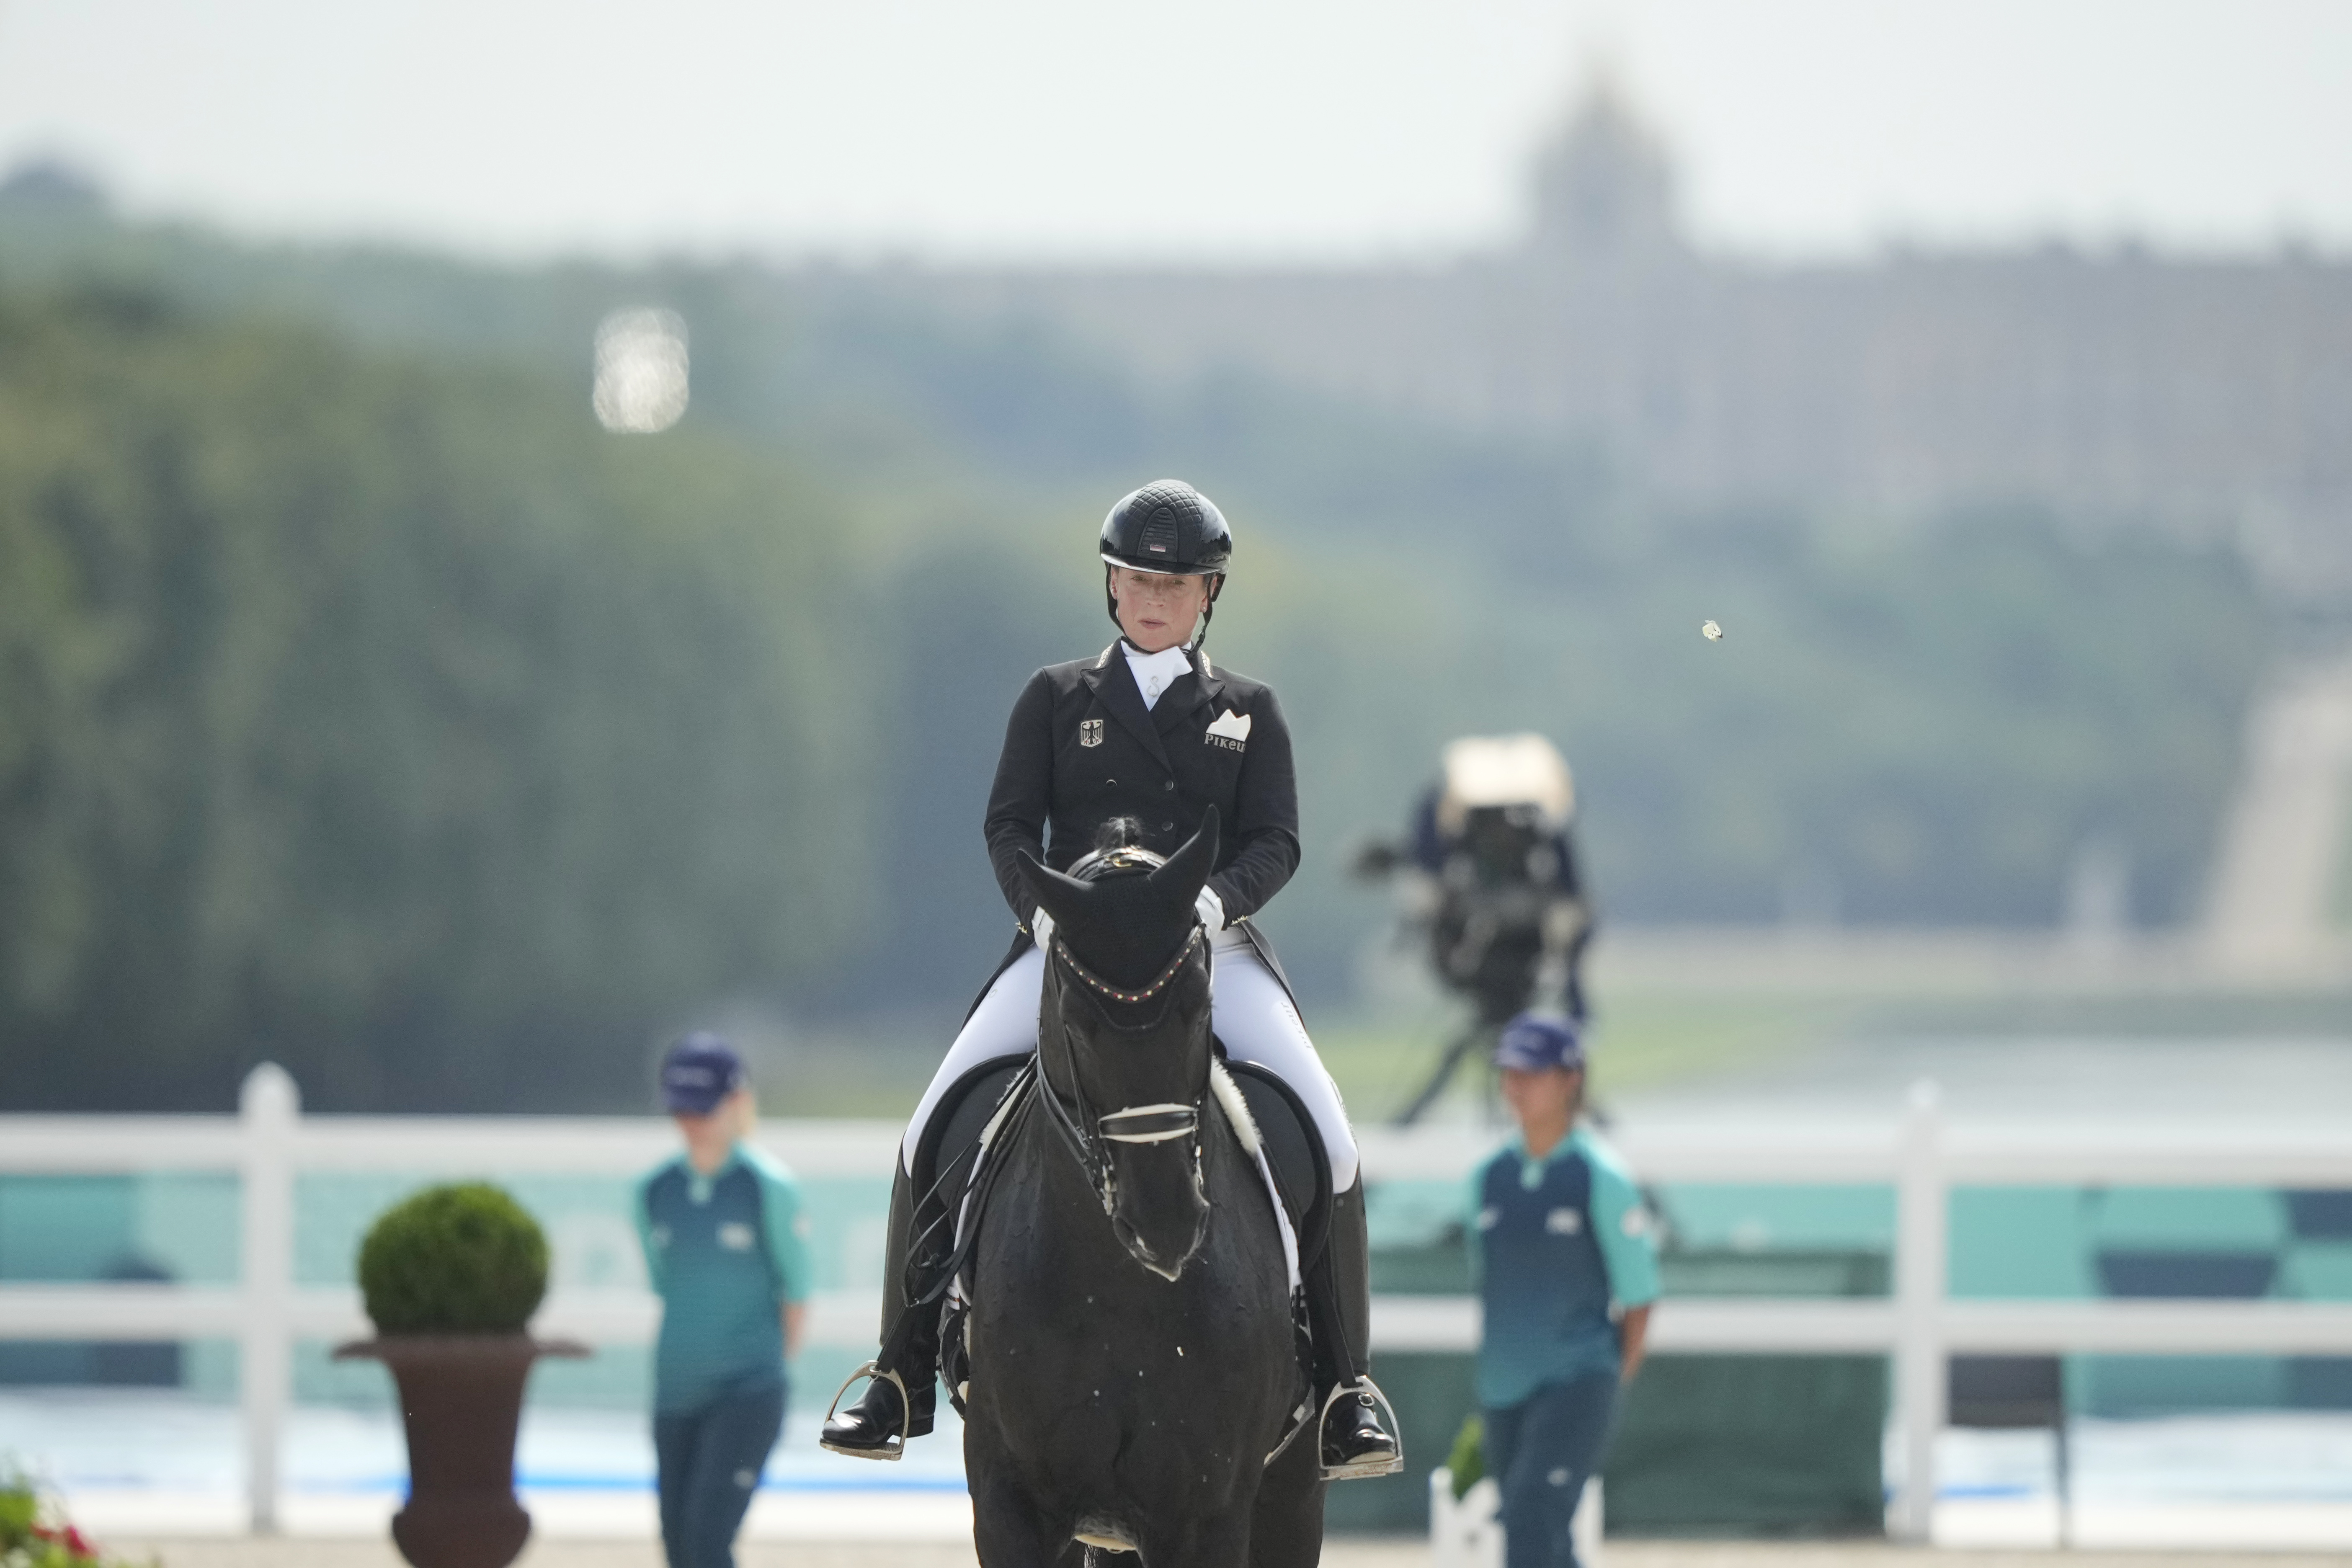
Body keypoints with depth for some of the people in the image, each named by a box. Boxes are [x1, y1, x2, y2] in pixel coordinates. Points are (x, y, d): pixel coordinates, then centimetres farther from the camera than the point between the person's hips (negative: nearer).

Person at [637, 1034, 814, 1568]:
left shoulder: (770, 1187, -8)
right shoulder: (655, 1192, 7)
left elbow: (796, 1288, -1)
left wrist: (770, 1368, 5)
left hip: (748, 1399, -6)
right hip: (676, 1399, 6)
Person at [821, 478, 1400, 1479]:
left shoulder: (1249, 713, 12)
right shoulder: (1056, 699, 12)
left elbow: (1276, 842, 1)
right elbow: (1010, 823, 4)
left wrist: (1219, 898, -21)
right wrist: (1039, 906, -17)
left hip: (1212, 948, 0)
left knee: (1326, 1139, -21)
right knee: (935, 1131, -16)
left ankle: (1344, 1386, -11)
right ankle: (902, 1376, -4)